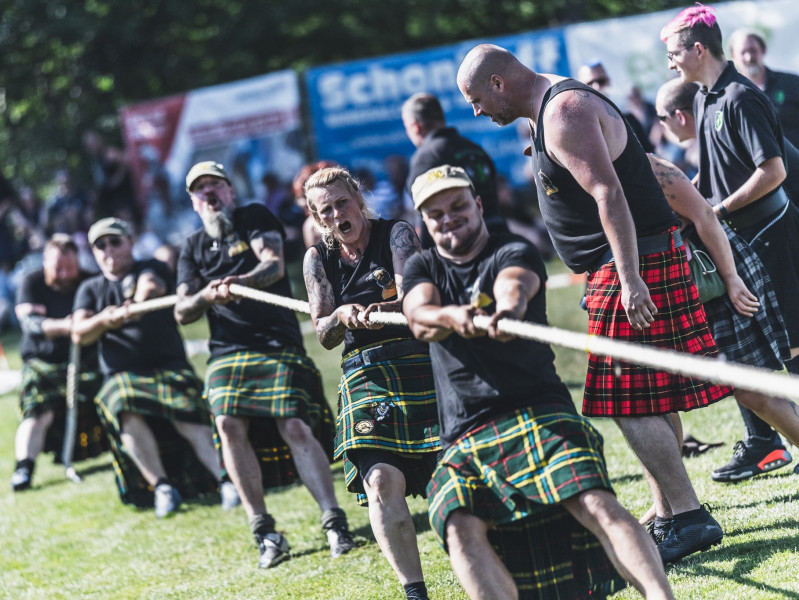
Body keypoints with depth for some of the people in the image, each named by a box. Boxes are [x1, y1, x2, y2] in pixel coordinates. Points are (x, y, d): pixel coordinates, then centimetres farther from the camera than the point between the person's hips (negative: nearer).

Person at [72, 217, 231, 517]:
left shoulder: (151, 268, 12)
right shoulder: (90, 289, 20)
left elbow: (150, 285, -13)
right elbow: (79, 335, 5)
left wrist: (136, 305, -38)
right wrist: (103, 320, -19)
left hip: (169, 366, -1)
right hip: (121, 375, 1)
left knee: (188, 415, -29)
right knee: (127, 413, -32)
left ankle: (224, 479, -39)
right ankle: (161, 486, -33)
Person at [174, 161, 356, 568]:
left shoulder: (255, 218, 9)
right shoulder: (193, 248, 19)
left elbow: (274, 264, -10)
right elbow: (182, 313, 9)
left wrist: (241, 282, -30)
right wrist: (207, 295, -13)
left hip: (278, 345, -3)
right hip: (226, 352, 3)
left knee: (295, 428, -18)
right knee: (229, 425, -20)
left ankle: (334, 522, -14)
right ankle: (264, 533, -15)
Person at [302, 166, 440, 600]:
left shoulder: (396, 235, 0)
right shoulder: (318, 260, 11)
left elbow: (413, 298, -16)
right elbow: (323, 336, 6)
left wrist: (378, 311, -38)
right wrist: (342, 317, -18)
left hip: (422, 364, -2)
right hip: (365, 379, 2)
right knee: (380, 480, -17)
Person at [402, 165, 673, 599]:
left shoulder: (514, 252, 8)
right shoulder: (422, 267, 19)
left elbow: (513, 286, -18)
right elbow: (418, 317, -5)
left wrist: (508, 309, -45)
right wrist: (451, 316, -31)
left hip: (538, 413, -3)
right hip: (465, 439, 3)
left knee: (594, 503, -27)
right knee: (460, 528, -27)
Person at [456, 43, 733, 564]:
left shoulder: (565, 113, -15)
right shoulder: (553, 110, 18)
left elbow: (609, 194, -25)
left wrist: (630, 279, -30)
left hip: (637, 264, -11)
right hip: (624, 267, 11)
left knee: (630, 403, -10)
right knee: (646, 400, 13)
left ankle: (691, 517, -8)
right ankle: (669, 518, 18)